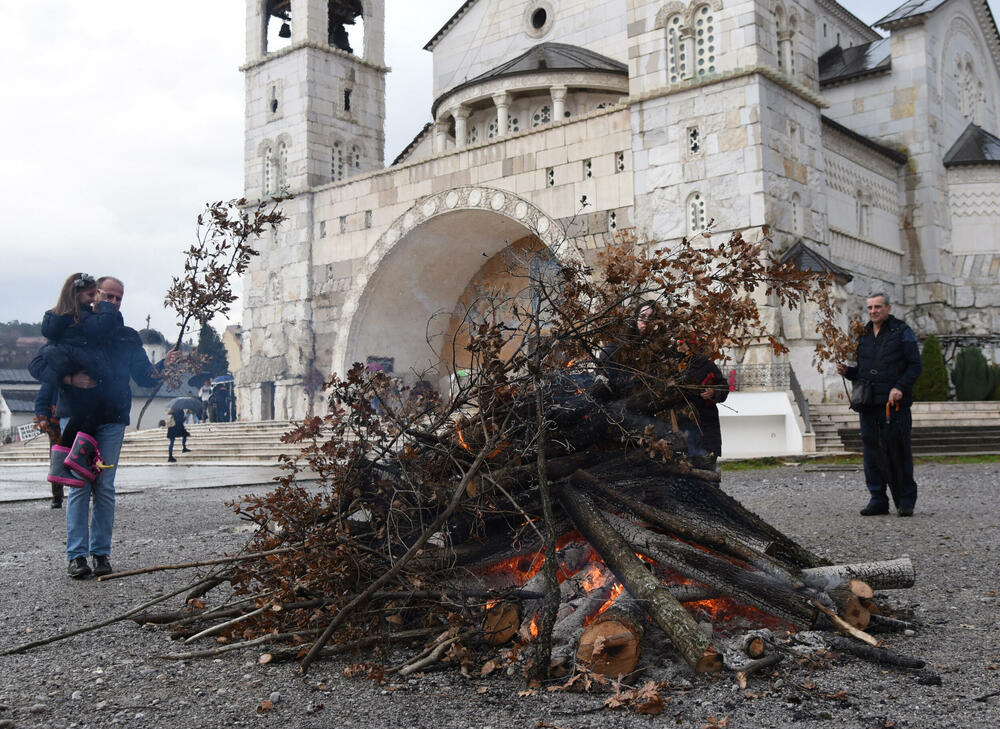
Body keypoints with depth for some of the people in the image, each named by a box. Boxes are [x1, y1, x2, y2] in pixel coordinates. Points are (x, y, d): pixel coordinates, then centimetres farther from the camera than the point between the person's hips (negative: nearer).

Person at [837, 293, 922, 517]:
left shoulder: (902, 332, 1)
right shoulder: (863, 335, 16)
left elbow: (915, 366, -4)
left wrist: (900, 388, -17)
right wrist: (847, 371, 2)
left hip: (895, 404, -5)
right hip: (868, 404, 5)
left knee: (899, 451, -2)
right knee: (871, 451, 5)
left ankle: (905, 501, 6)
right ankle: (877, 500, 12)